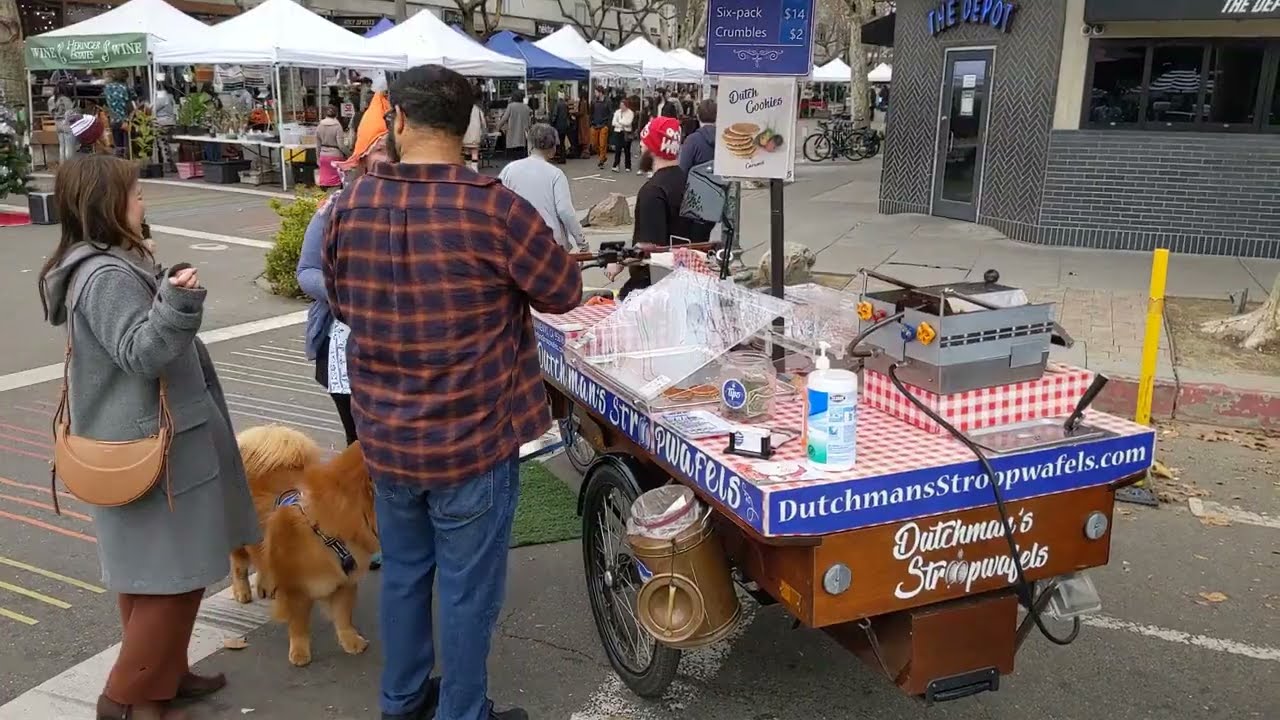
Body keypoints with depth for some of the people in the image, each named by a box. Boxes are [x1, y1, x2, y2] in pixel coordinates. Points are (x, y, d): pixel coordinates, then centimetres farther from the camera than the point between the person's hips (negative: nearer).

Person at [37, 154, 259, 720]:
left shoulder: (111, 264, 11)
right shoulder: (108, 276, -22)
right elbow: (141, 353, -30)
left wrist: (167, 295, 35)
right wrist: (177, 304, -43)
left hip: (146, 439, 11)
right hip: (151, 449, -11)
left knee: (151, 572, 20)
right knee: (171, 573, -1)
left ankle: (164, 673, 33)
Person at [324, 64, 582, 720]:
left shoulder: (349, 207, -4)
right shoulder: (493, 208, -20)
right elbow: (565, 292, -8)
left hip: (384, 436, 5)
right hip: (472, 440, -5)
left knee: (402, 570, 23)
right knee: (468, 591, 11)